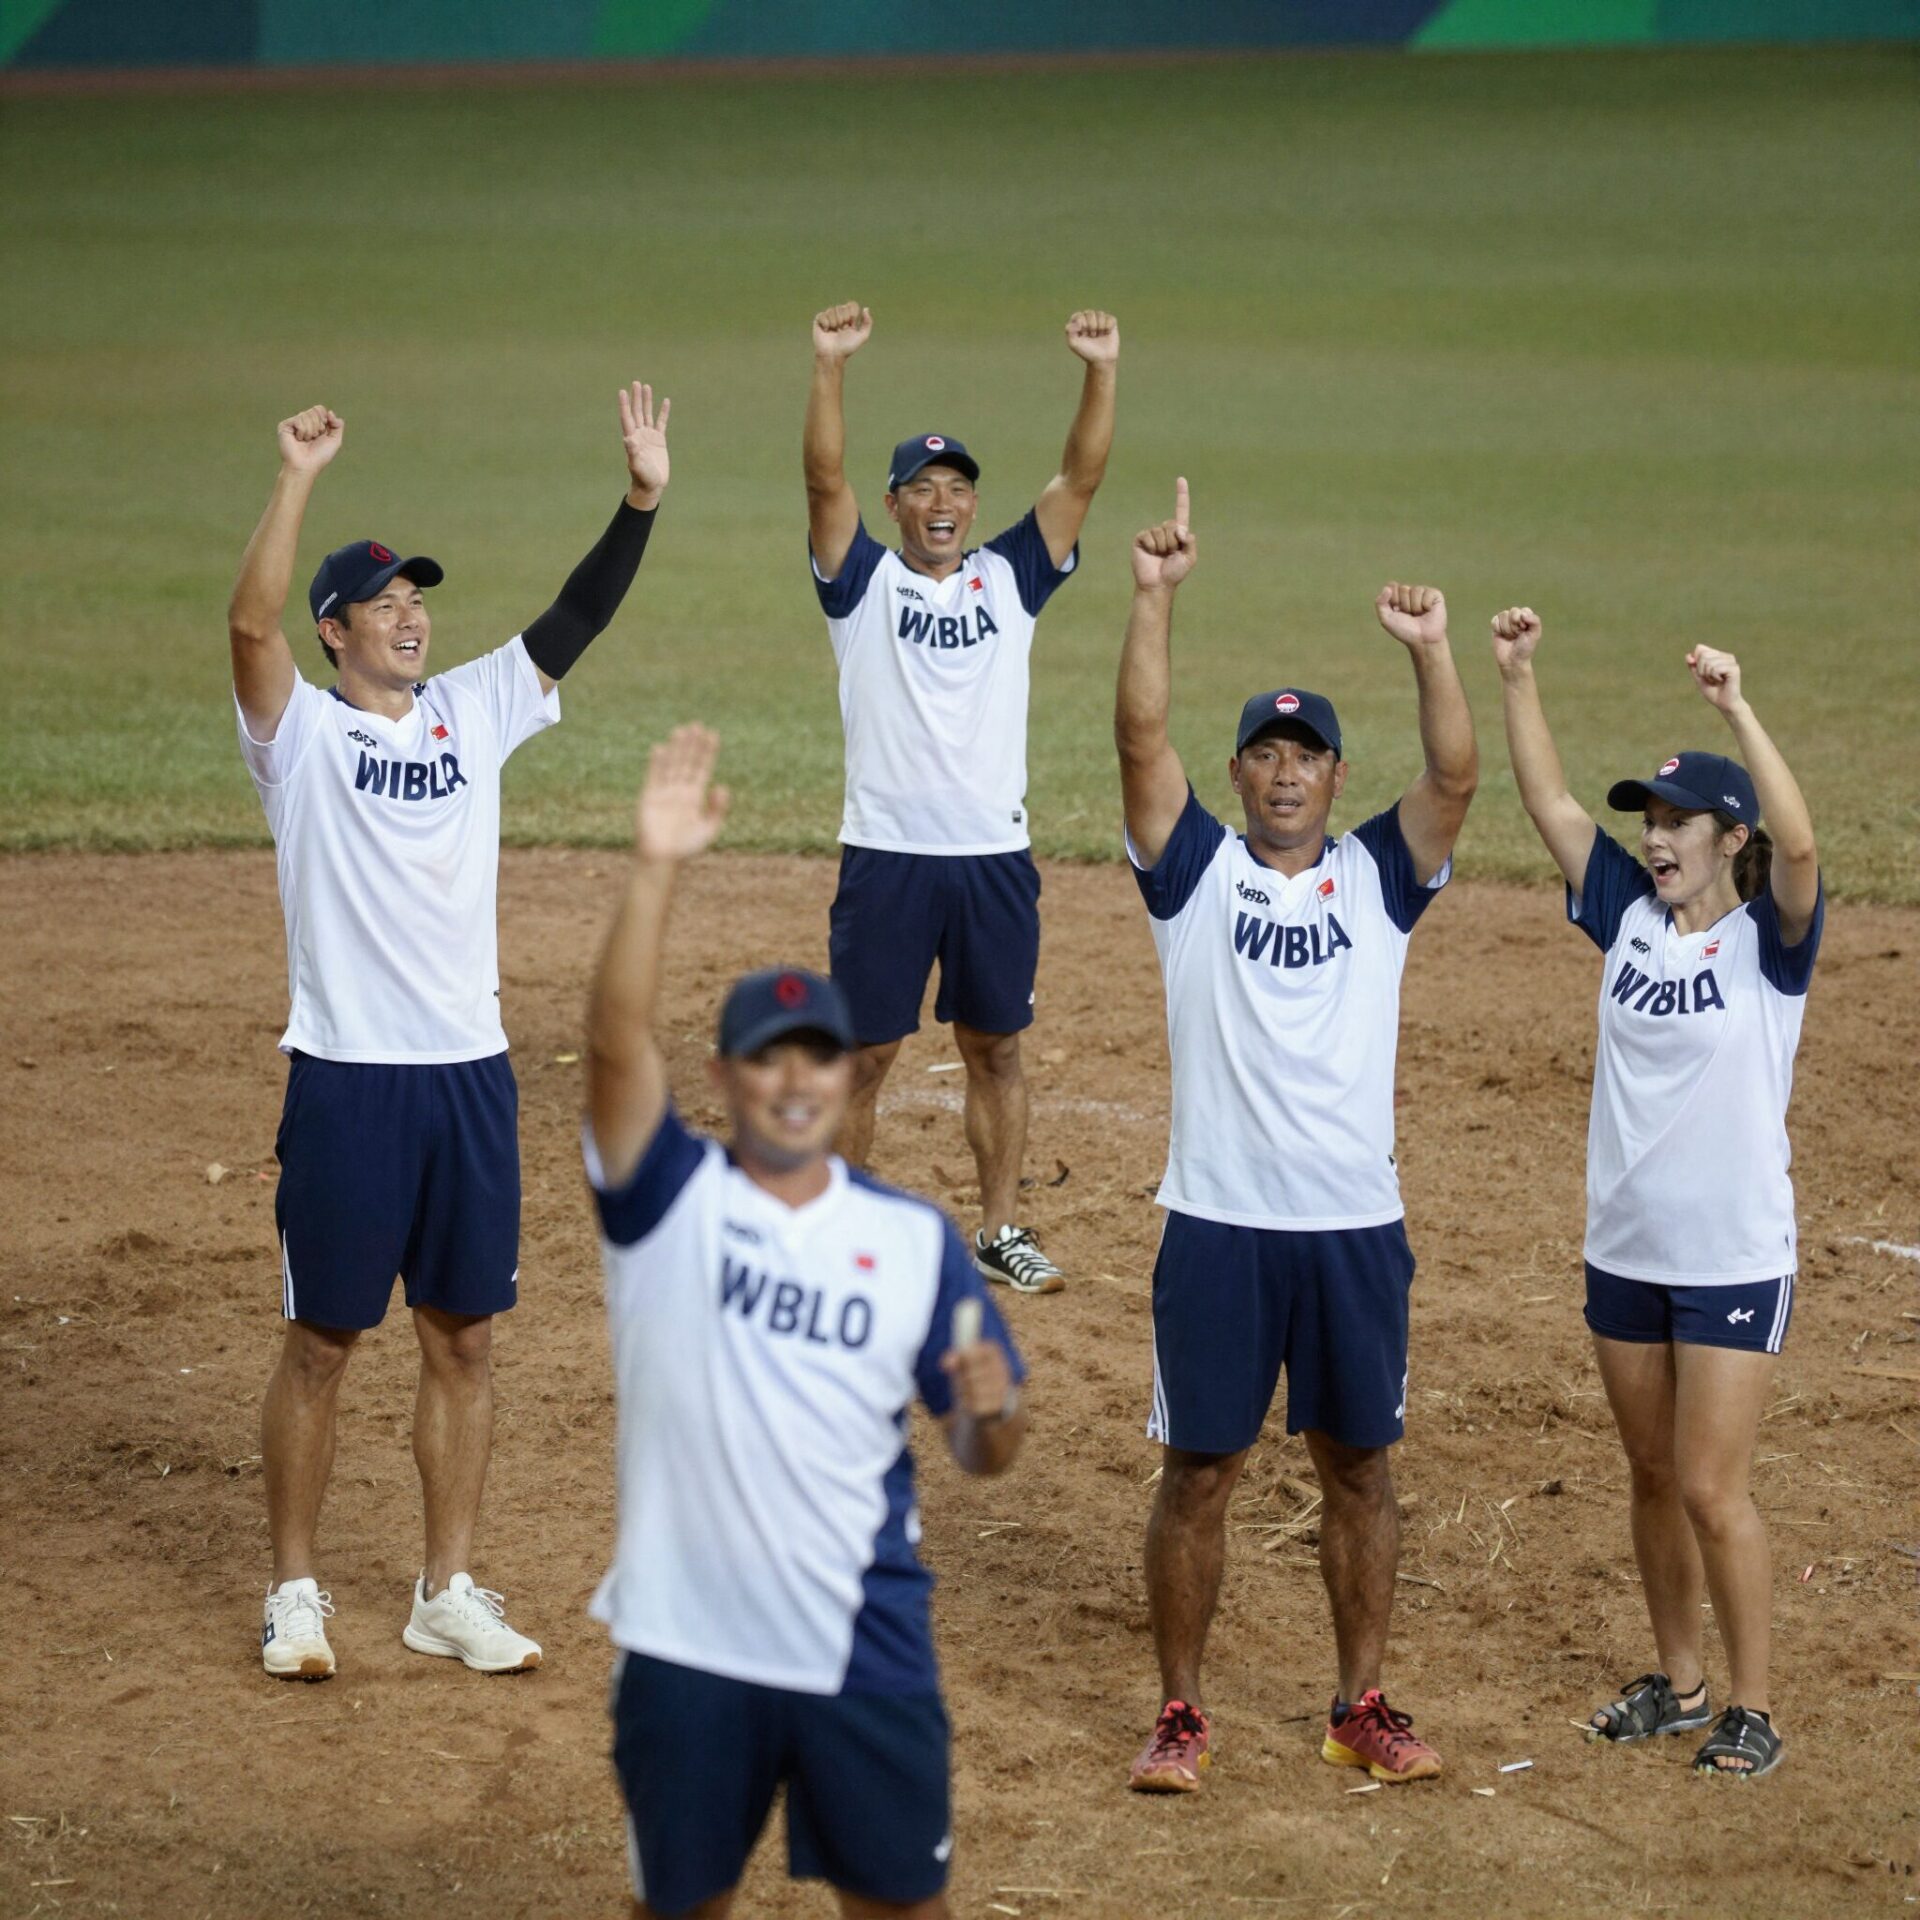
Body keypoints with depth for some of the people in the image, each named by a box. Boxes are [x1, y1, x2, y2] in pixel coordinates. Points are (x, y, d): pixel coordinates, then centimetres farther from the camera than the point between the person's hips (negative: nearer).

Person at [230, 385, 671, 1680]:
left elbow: (572, 625, 1)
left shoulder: (474, 711, 10)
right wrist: (298, 481, -30)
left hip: (471, 1071, 5)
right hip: (347, 1077, -5)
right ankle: (296, 1590, 16)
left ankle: (449, 1594, 20)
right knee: (323, 1342, 4)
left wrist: (641, 503, -11)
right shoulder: (303, 733, -3)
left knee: (464, 1337, 10)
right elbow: (250, 625, -21)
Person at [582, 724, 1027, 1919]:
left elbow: (978, 1454, 8)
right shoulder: (670, 1201, -1)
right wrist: (656, 869, -29)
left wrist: (994, 1415, -17)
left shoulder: (914, 1238, 4)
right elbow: (619, 1041, -18)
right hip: (685, 1644, -1)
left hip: (865, 1647, 1)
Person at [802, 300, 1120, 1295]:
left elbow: (1080, 479, -1)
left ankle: (1000, 1231, 21)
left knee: (994, 1049, 11)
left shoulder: (1010, 578, 9)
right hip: (887, 856, -3)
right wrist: (829, 365, -26)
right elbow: (825, 479, -12)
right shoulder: (864, 583, 2)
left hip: (995, 856, 3)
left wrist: (1101, 373, -15)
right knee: (863, 1053, 3)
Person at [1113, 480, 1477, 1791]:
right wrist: (1157, 596, -20)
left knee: (1360, 1469, 9)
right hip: (1218, 1225, -1)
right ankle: (1181, 1713, 14)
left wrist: (1429, 650, -22)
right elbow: (1142, 739, -9)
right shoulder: (1198, 872, 3)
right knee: (1199, 1471, 4)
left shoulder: (1379, 878, 6)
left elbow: (1457, 776, -9)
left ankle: (1362, 1706, 20)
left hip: (1356, 1224, 2)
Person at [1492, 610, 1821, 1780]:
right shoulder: (1631, 918, 4)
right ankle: (1679, 1684, 27)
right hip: (1625, 1248, 6)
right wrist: (1517, 677, -8)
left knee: (1712, 1490, -6)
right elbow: (1551, 804, 2)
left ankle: (1752, 1711, 5)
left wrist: (1738, 709, -38)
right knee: (1653, 1478, 14)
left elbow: (1799, 844, -29)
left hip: (1736, 1259, -6)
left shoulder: (1769, 940, -10)